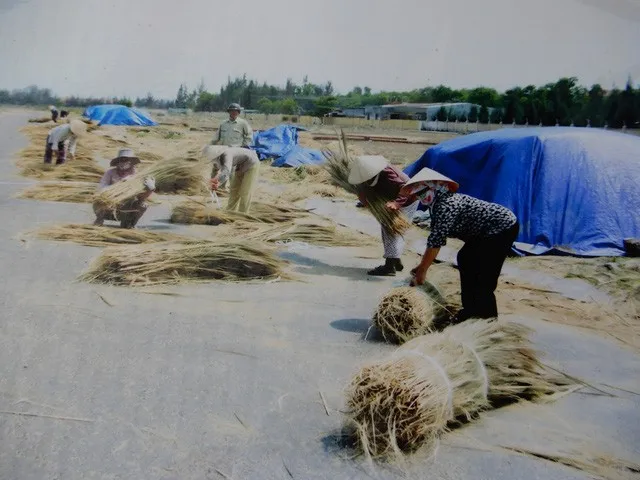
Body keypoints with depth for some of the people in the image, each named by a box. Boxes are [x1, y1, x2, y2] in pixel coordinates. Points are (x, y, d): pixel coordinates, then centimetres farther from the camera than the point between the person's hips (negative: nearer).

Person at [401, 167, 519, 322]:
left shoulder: (446, 205, -24)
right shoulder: (438, 204, 6)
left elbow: (435, 241, -26)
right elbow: (435, 238, 9)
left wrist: (422, 270, -20)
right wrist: (422, 265, 8)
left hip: (503, 226, -11)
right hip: (488, 230, 11)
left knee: (483, 275, -12)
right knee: (465, 259, 14)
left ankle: (487, 316, 2)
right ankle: (472, 308, 22)